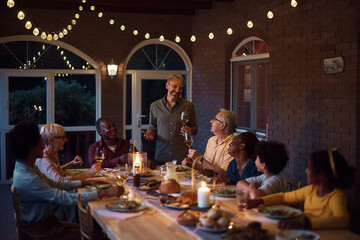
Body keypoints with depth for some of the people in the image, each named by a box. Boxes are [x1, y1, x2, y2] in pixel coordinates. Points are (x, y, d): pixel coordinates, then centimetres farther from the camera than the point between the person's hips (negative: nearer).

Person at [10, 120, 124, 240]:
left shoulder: (27, 167, 3)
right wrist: (106, 193, -27)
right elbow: (67, 198, -30)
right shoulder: (27, 179, -29)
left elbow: (54, 184, 12)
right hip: (39, 229, -9)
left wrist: (86, 182, 4)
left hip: (47, 221, 9)